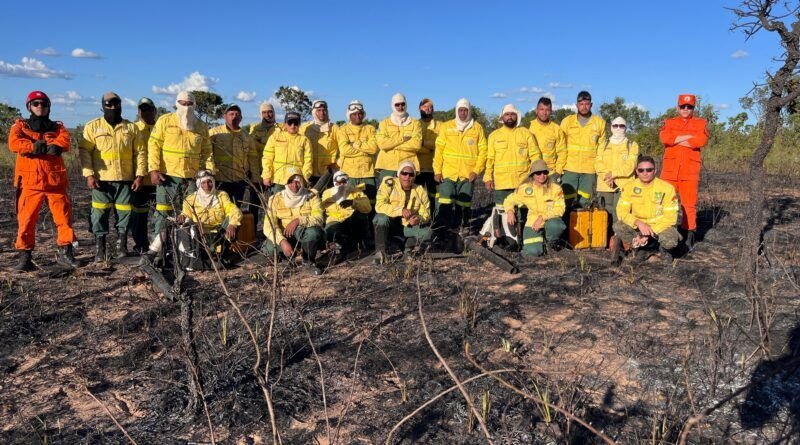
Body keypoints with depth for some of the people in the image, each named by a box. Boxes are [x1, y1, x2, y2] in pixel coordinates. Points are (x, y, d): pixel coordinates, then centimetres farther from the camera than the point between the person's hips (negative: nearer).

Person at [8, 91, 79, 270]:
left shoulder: (57, 127, 14)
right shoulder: (20, 126, 10)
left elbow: (64, 141, -8)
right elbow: (14, 143, -11)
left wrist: (37, 146, -21)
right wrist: (48, 146, -18)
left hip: (55, 181, 2)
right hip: (30, 181, -1)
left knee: (64, 217, 1)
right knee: (26, 219, -1)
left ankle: (65, 253, 11)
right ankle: (24, 256, 7)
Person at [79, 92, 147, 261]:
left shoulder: (131, 127, 10)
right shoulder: (93, 126, 6)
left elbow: (140, 152, 9)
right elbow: (84, 151, 1)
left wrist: (139, 175, 0)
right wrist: (89, 174, -9)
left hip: (126, 179, 1)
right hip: (101, 179, -1)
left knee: (124, 213, 4)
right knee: (100, 214, 2)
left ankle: (121, 247, 17)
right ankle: (99, 250, 10)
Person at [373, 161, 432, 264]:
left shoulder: (420, 191, -5)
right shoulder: (388, 184, -16)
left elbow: (425, 214, -5)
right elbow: (379, 206, -27)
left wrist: (419, 219, -31)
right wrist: (400, 210, -39)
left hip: (407, 226, 3)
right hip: (386, 224, -3)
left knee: (427, 231, -21)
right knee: (382, 218, -35)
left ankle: (409, 248, 9)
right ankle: (380, 252, -24)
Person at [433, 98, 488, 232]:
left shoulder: (477, 128, 7)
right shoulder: (446, 126, 7)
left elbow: (483, 151, 4)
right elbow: (439, 150, 4)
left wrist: (476, 170, -5)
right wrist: (437, 170, -2)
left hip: (468, 175, 0)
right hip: (447, 174, 0)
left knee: (464, 205, 6)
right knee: (445, 205, -4)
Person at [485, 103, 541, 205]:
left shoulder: (526, 133, 7)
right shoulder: (494, 135, 9)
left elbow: (535, 155, 5)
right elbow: (489, 158, 6)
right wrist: (488, 177, -2)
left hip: (523, 182, 0)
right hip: (501, 183, 0)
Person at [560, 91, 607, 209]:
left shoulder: (600, 123, 6)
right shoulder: (567, 121, 4)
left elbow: (602, 147, 9)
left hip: (590, 169, 1)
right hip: (570, 169, -1)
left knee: (584, 203, 6)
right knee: (567, 203, -3)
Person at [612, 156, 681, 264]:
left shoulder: (667, 188, -12)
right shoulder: (630, 187, -7)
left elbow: (670, 217, -13)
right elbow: (622, 212, -12)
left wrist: (650, 231, -23)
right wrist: (639, 223, -30)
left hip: (660, 226, -2)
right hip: (637, 227, 2)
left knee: (670, 241, -34)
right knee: (618, 226, -28)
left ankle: (663, 248, 5)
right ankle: (640, 247, -3)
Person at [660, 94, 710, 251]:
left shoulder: (701, 123, 12)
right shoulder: (669, 122, 15)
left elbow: (701, 140, -10)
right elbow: (664, 137, -8)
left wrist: (676, 140, -5)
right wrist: (689, 136, -9)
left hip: (690, 170, -1)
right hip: (670, 169, 1)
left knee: (689, 203, -1)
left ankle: (689, 235, 6)